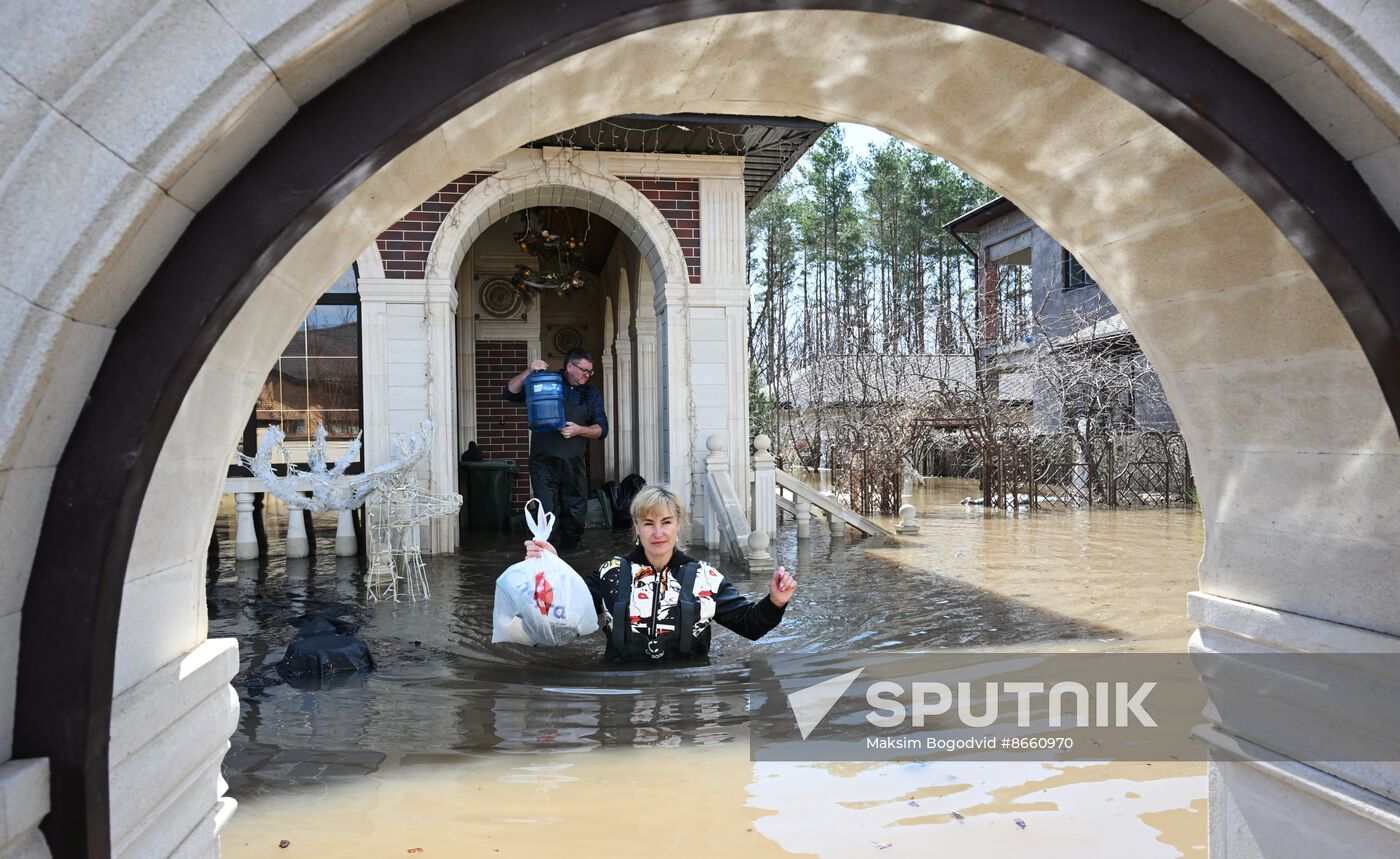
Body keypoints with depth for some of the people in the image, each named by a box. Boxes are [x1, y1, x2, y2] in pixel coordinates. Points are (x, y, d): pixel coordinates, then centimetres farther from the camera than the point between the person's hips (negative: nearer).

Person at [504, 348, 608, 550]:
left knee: (576, 518, 6)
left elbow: (602, 429, 8)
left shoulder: (591, 394, 12)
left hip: (573, 464, 3)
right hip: (544, 462, -3)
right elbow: (510, 393, 0)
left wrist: (579, 430, -11)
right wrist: (528, 372, -13)